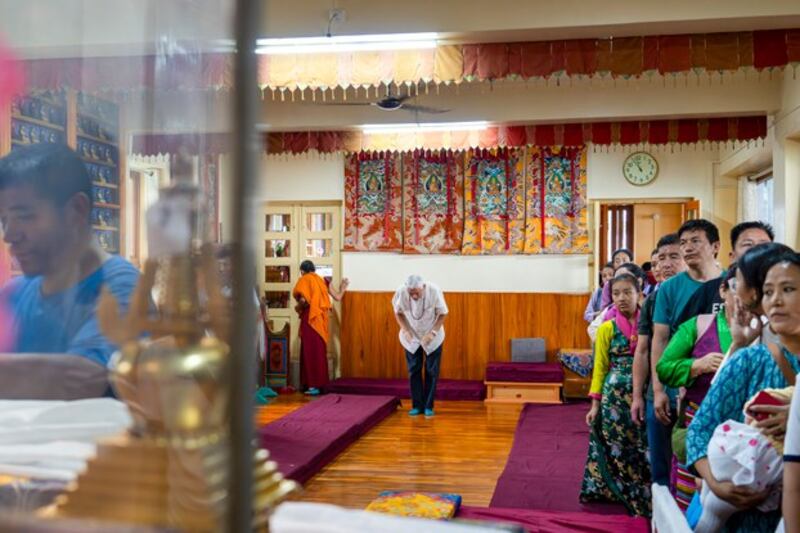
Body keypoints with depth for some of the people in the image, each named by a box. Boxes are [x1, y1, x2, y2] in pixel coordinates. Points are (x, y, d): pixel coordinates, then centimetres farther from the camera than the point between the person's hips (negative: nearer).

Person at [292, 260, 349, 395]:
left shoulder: (303, 281, -3)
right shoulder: (323, 281, 11)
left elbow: (303, 300, -18)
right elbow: (338, 298, 9)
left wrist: (298, 307, 3)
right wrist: (343, 288, 28)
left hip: (310, 319, -5)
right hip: (322, 319, 5)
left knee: (310, 351, -2)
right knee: (320, 351, 12)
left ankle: (314, 385, -5)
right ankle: (320, 383, 14)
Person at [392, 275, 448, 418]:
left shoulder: (434, 291, -29)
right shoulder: (401, 292, -26)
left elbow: (443, 314, -14)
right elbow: (398, 312, -6)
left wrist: (433, 333, -26)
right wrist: (405, 330, -20)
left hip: (432, 337, -1)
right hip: (411, 337, 1)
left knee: (432, 371, 2)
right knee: (414, 371, 3)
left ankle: (428, 406, 11)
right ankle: (417, 405, 13)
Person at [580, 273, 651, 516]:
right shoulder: (607, 328, 2)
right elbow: (600, 367, 3)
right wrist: (595, 403, -2)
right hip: (614, 394, 0)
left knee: (642, 448, 2)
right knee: (615, 448, 3)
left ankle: (643, 497, 17)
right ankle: (616, 494, 17)